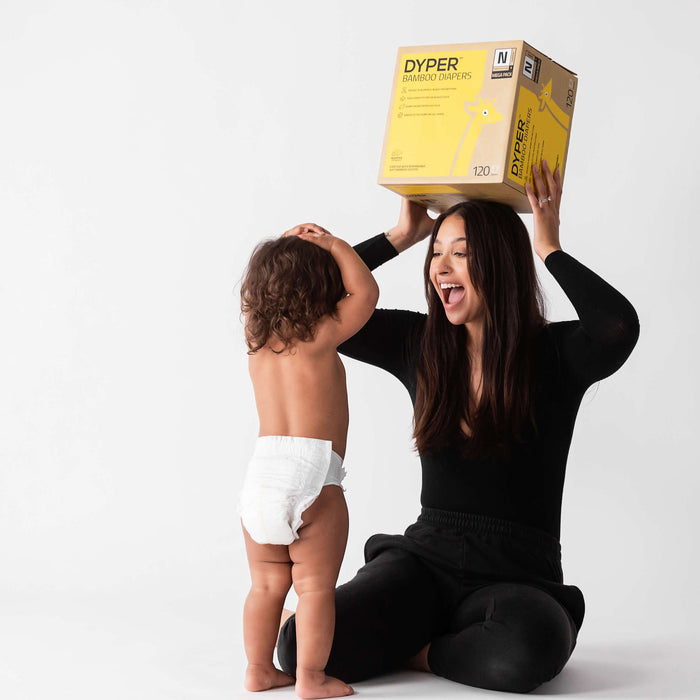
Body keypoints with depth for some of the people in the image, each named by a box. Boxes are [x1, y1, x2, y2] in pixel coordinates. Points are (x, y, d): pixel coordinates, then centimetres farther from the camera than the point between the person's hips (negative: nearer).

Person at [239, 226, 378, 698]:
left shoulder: (256, 341, 14)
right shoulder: (320, 338, -3)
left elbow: (261, 295, 33)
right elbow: (365, 291, 1)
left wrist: (285, 249, 25)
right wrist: (334, 245, 8)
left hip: (261, 475, 6)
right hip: (311, 476, -6)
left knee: (267, 584, 15)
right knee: (316, 586, 2)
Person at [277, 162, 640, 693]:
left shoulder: (555, 354, -5)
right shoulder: (419, 345, 6)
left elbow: (619, 327, -28)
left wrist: (550, 249, -14)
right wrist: (400, 236, 4)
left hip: (519, 577, -2)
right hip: (426, 558, 3)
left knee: (531, 647, -40)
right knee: (300, 644, -23)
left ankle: (420, 653, -5)